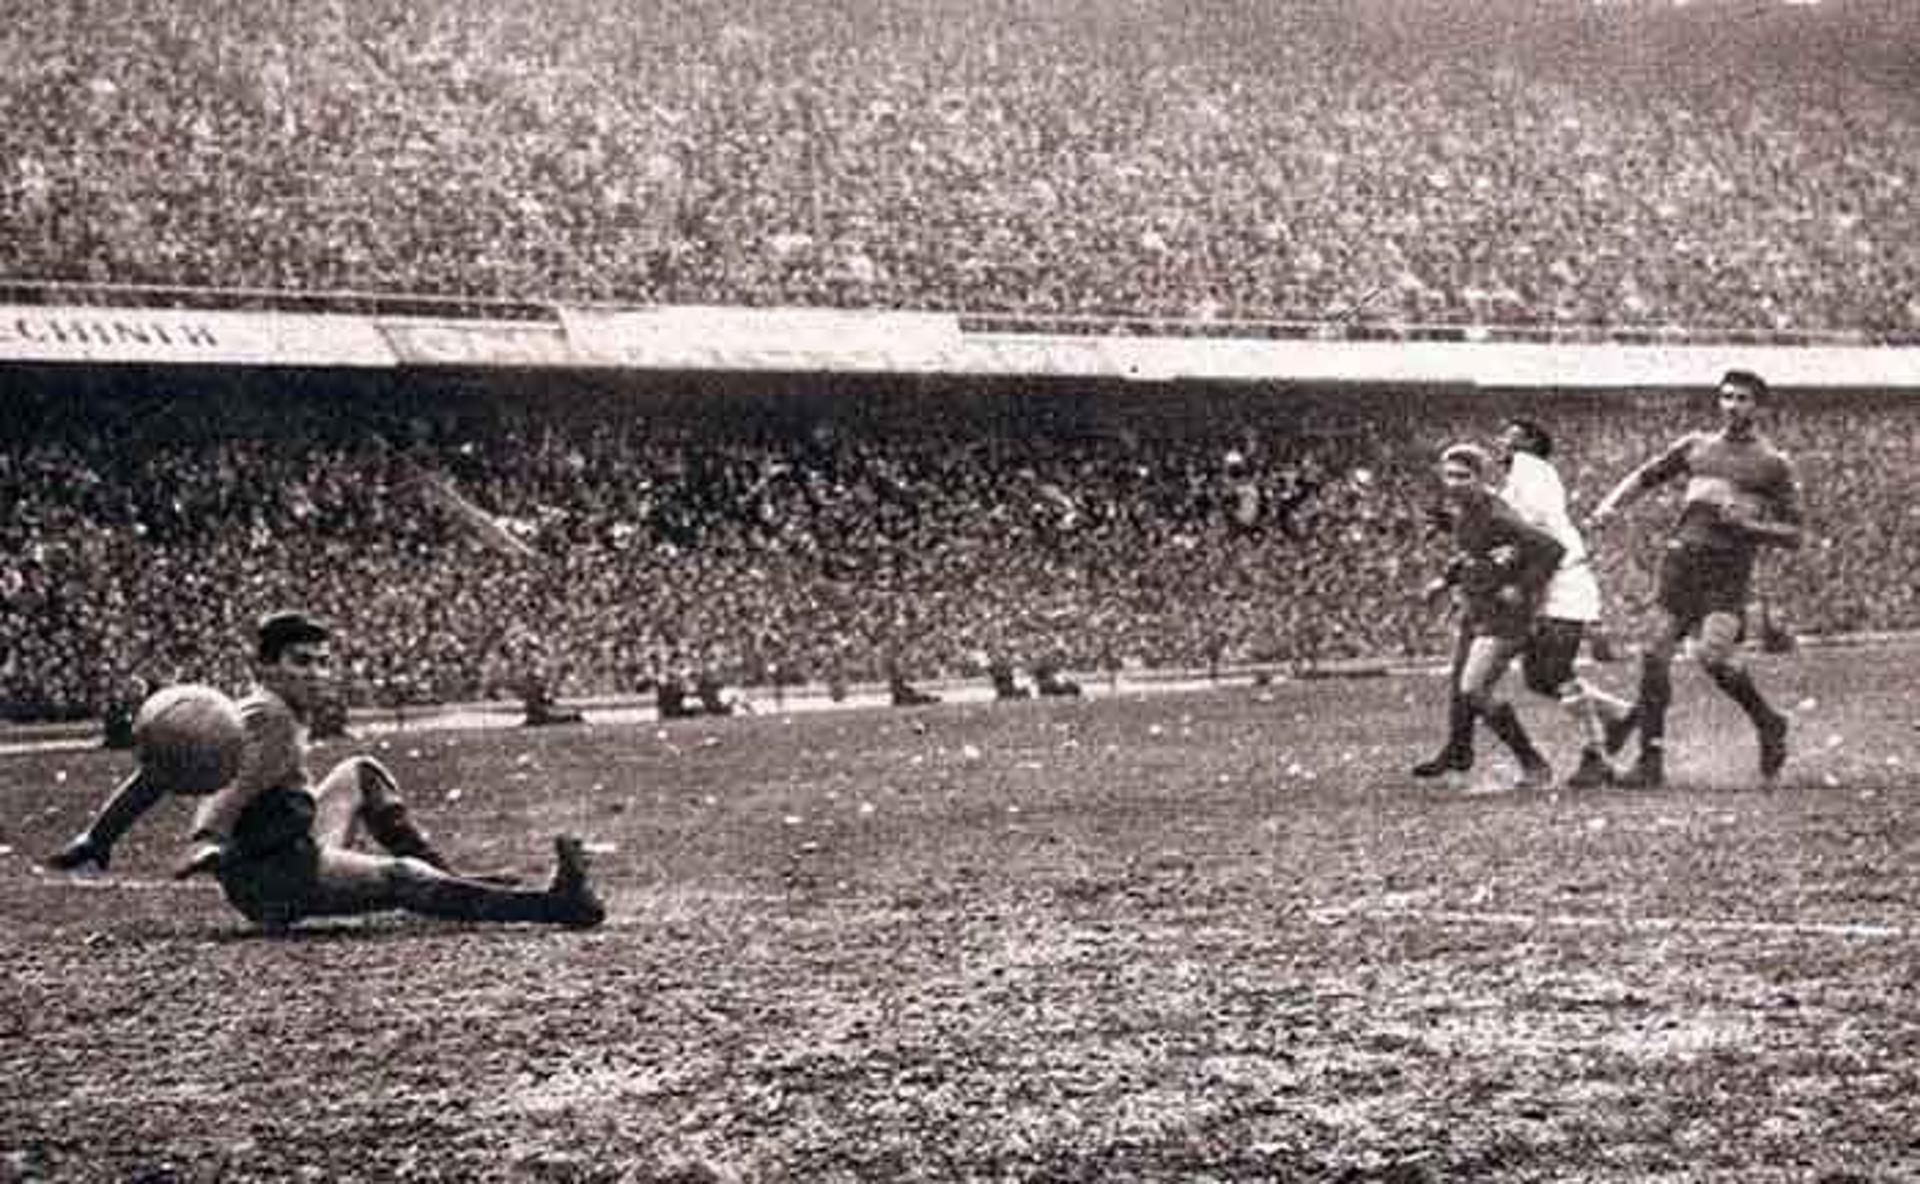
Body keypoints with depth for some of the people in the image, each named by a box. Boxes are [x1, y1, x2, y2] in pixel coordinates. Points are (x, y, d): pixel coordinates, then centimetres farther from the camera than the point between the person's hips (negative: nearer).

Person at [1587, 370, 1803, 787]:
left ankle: (1769, 724, 2)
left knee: (1713, 655, -22)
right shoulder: (1696, 446, 17)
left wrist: (1745, 523, -11)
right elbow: (1645, 476, 23)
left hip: (1729, 569, -4)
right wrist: (1611, 505, 5)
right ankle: (1651, 760, 3)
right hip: (1681, 560, 4)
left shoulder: (1773, 465, 7)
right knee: (1655, 655, -3)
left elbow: (1792, 534, 5)